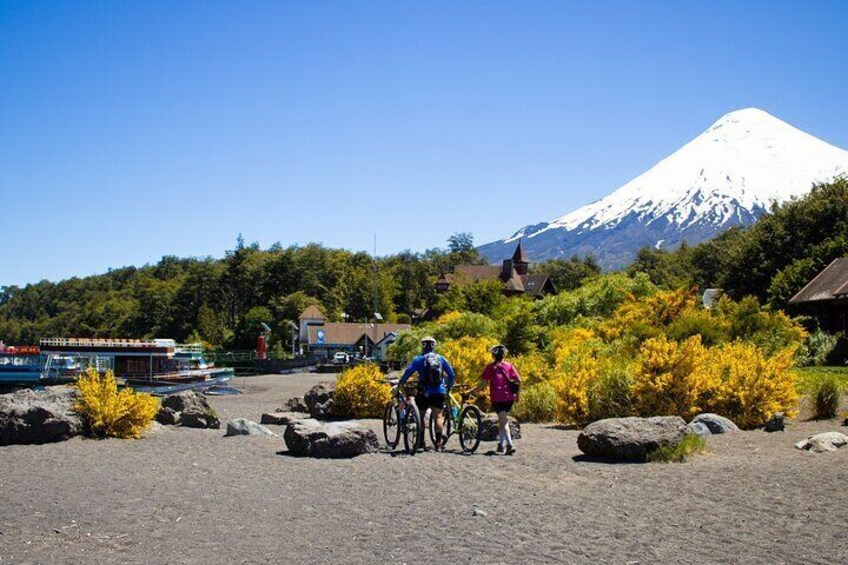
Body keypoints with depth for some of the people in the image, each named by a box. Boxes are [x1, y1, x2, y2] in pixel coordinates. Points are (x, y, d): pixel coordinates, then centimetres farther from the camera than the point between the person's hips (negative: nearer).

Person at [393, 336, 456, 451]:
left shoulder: (419, 359, -1)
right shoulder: (441, 358, 8)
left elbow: (408, 373, -6)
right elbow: (452, 375, 9)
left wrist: (397, 386, -1)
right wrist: (448, 387, 24)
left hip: (424, 392, -2)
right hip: (439, 392, 2)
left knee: (420, 416, 13)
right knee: (438, 416, -1)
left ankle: (420, 441, 13)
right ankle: (439, 442, -14)